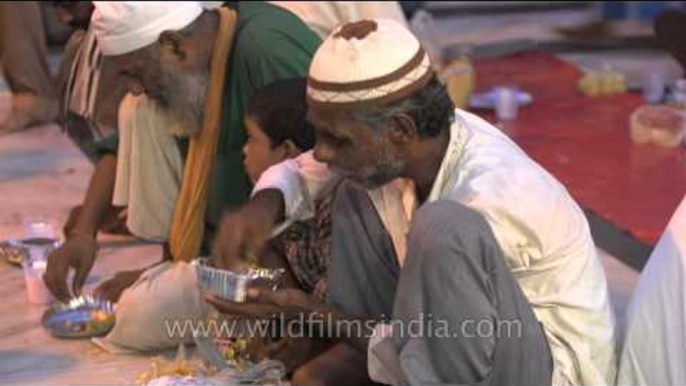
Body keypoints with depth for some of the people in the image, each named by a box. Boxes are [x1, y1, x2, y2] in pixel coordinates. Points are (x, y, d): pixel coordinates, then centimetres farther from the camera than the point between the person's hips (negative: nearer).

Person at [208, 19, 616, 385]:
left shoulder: (488, 196, -30)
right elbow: (301, 171, 8)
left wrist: (314, 315, -18)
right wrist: (263, 207, -15)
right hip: (476, 347, 8)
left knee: (442, 227, -33)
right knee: (359, 194, 3)